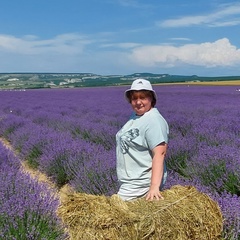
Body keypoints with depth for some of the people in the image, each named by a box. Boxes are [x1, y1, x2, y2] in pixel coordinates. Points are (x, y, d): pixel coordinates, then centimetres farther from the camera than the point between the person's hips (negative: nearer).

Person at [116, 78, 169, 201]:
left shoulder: (154, 121, -19)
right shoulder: (135, 116, 10)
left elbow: (159, 153, -27)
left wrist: (154, 187, -34)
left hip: (140, 184, -9)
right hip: (130, 181, 9)